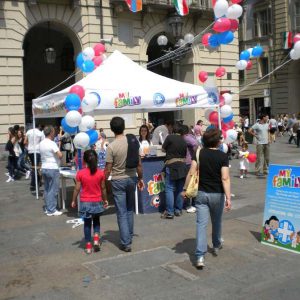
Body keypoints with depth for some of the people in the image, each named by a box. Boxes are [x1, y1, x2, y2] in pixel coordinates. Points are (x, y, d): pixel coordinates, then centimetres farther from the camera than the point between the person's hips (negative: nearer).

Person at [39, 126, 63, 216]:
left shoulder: (41, 143, 8)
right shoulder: (52, 143, -17)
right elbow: (60, 155, -23)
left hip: (44, 168, 8)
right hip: (53, 169, -8)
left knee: (46, 189, 14)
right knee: (53, 190, -1)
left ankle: (47, 208, 21)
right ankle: (51, 210, 2)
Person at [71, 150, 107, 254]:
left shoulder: (80, 173, -11)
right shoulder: (101, 173, -8)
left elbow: (77, 188, -7)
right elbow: (103, 188, -1)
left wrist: (74, 200, 6)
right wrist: (105, 199, 13)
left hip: (85, 202, -1)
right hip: (97, 201, 1)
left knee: (87, 223, 11)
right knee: (96, 221, 22)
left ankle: (88, 245, 13)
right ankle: (96, 238, 4)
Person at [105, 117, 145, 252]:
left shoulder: (111, 146, -15)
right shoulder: (133, 141, -4)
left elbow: (108, 169, -13)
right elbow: (139, 164, 0)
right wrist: (140, 178, 13)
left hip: (118, 181, -4)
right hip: (132, 178, 4)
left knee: (122, 213, 3)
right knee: (130, 210, 19)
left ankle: (125, 243, 4)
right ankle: (129, 237, 30)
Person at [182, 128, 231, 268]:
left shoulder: (199, 153, -3)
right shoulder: (223, 156, -9)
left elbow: (191, 173, -7)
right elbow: (225, 178, -17)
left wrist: (185, 189, 1)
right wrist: (228, 197, -18)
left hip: (201, 193, 1)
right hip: (217, 194, -1)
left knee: (201, 224, -3)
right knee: (217, 222, 21)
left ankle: (200, 257, -13)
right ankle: (216, 246, 43)